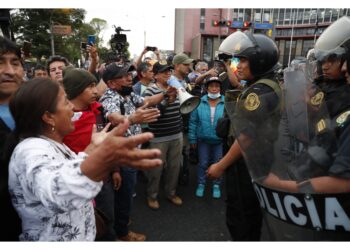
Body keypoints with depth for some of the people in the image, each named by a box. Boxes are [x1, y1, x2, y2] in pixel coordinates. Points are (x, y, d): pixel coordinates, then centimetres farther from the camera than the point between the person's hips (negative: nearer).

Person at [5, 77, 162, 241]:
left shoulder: (48, 144, 0)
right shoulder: (32, 150, -30)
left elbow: (74, 170, 13)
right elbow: (57, 192, -52)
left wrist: (93, 147, 3)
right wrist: (102, 159, -68)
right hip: (55, 238, -8)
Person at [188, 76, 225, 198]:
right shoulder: (199, 102, -6)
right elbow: (193, 122, -2)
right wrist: (192, 138, -2)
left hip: (220, 140, 0)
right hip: (203, 140, 0)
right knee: (202, 163, 13)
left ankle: (216, 185, 34)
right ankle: (201, 184, 32)